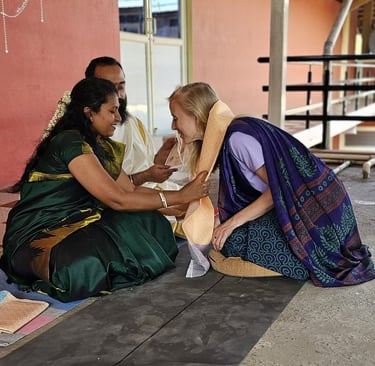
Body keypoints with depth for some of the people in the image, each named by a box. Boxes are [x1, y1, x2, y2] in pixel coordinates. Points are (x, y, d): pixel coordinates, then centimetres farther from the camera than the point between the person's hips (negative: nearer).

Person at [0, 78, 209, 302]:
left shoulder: (101, 146, 9)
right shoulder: (69, 142, -20)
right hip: (36, 237, -8)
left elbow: (131, 190, 7)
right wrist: (180, 196, -17)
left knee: (153, 224, -8)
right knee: (88, 266, -40)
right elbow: (117, 200, -23)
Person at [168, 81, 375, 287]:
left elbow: (279, 187, -18)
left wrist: (233, 222, -15)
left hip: (313, 209, -9)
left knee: (233, 242, -15)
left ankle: (310, 260, -3)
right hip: (297, 207, 9)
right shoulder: (225, 138, 9)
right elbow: (238, 197, 10)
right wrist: (218, 222, -2)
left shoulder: (237, 136, -20)